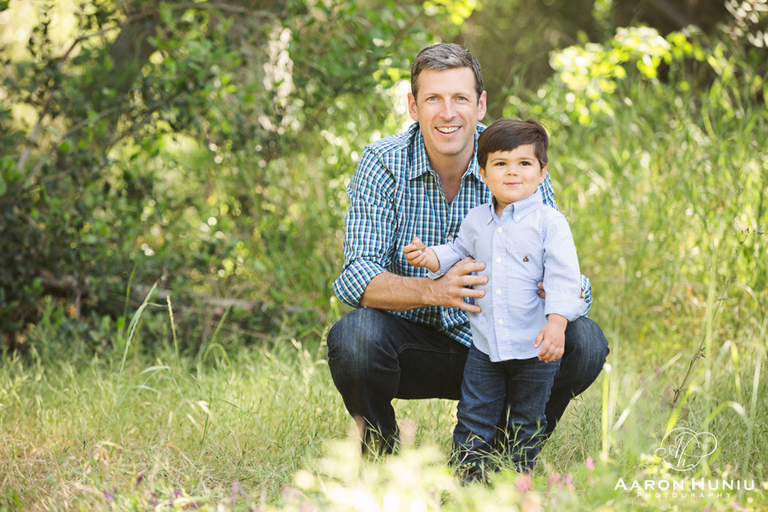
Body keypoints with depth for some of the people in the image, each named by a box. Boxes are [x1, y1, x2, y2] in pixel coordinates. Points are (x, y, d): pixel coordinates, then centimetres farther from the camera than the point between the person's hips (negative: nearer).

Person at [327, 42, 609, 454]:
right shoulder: (382, 165, -12)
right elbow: (357, 277, -20)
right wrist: (435, 290, -40)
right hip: (412, 338, -2)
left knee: (584, 340, -21)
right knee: (353, 336, -33)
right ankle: (379, 454, -2)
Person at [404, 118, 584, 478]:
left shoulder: (550, 223, -9)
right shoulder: (475, 221, 6)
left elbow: (563, 278, -14)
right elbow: (458, 253, 24)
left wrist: (556, 322, -26)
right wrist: (428, 256, 5)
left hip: (535, 347, -3)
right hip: (485, 344, 3)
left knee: (526, 421, 10)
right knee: (473, 418, 5)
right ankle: (468, 476, 15)